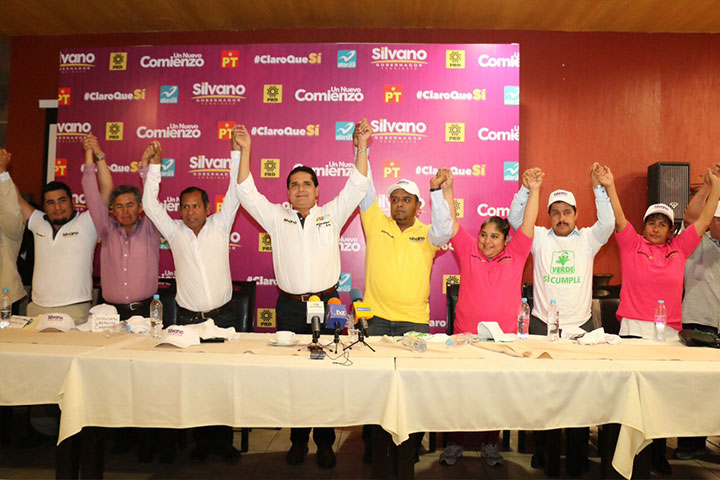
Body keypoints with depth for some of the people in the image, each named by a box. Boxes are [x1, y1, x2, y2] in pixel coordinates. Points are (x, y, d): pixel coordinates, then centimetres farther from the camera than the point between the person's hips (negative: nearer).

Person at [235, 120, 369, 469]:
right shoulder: (276, 217, 9)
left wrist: (362, 146, -6)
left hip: (327, 303, -1)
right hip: (290, 307, 1)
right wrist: (244, 150, 0)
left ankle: (325, 443, 16)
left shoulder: (331, 215, 8)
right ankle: (298, 440, 22)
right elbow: (246, 192, 5)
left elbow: (357, 186, 2)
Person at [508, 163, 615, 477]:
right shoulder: (539, 238, 7)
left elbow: (607, 223, -6)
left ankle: (577, 457, 17)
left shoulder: (587, 239, 10)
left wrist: (598, 188, -12)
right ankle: (546, 455, 15)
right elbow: (515, 218, -3)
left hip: (581, 325, 1)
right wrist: (526, 188, -13)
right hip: (543, 325, -1)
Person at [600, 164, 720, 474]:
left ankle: (658, 456, 21)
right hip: (633, 329, -2)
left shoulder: (679, 249, 10)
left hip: (668, 331, 3)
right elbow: (619, 219, -7)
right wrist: (609, 187, -18)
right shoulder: (632, 245, 3)